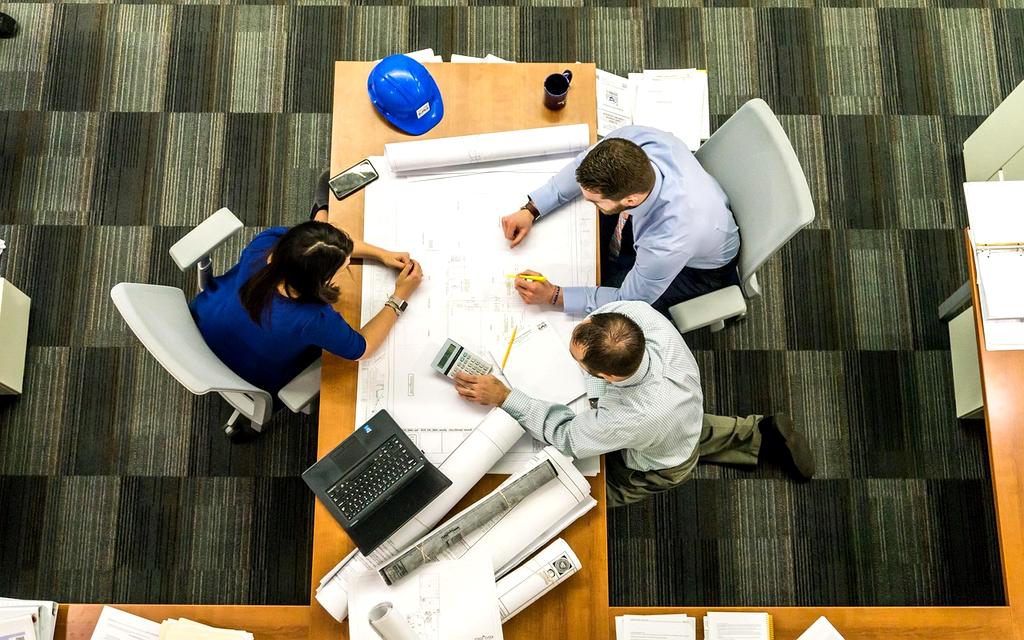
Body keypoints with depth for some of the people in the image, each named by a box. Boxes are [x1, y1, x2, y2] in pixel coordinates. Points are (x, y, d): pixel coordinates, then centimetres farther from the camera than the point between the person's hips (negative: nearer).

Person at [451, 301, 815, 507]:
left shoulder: (631, 418, -51)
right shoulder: (638, 314, -40)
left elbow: (566, 437, -32)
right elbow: (609, 307, -12)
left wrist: (502, 397, -30)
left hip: (660, 468, -5)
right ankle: (760, 435, 31)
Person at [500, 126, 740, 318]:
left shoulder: (670, 244, -47)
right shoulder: (629, 139, -35)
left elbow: (629, 301, -27)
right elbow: (583, 167, -11)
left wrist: (553, 295, -27)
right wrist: (530, 210, -17)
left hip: (698, 267, -5)